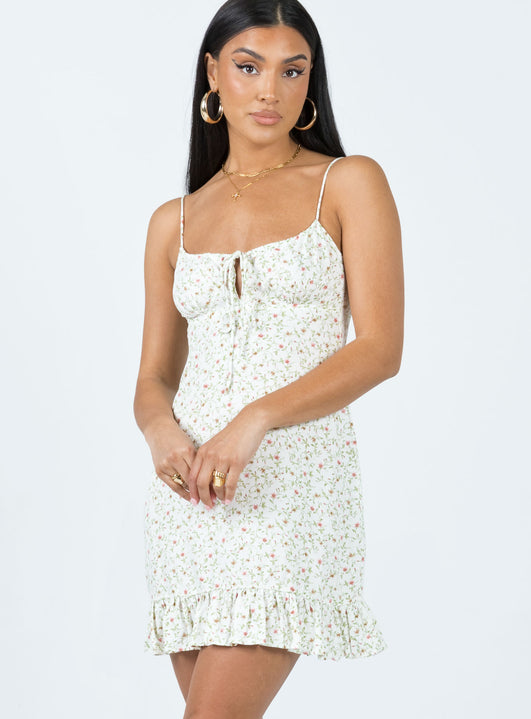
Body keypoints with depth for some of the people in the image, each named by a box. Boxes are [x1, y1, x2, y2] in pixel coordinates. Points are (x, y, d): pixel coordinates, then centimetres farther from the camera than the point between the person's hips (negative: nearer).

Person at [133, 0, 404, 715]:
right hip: (189, 488, 4)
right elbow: (153, 379, 13)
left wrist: (257, 418, -19)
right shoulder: (174, 221, 14)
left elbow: (381, 348, -7)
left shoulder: (349, 183, 2)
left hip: (294, 481, -4)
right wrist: (163, 433, -11)